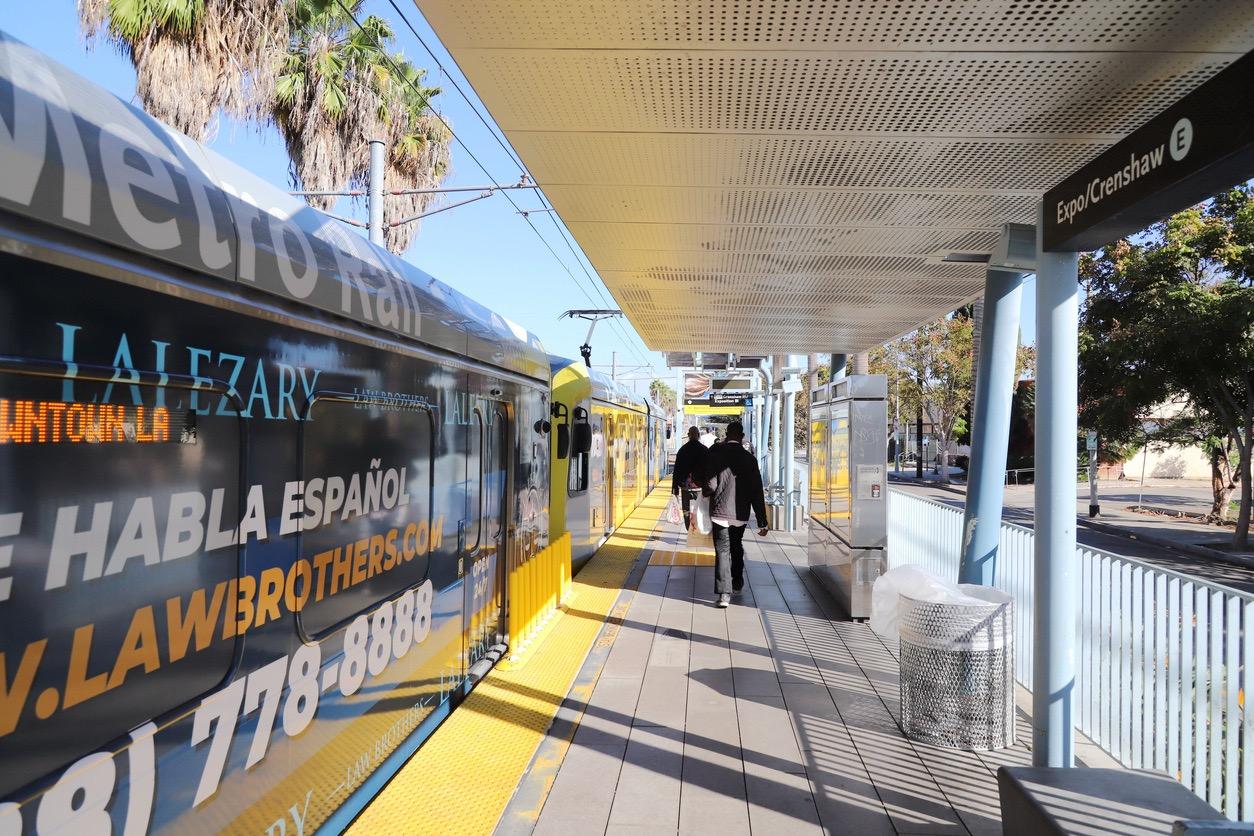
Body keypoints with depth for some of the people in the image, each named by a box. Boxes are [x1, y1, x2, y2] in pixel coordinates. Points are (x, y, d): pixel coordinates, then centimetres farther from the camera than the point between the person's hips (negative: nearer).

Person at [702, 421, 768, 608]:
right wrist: (762, 522, 1)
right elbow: (757, 492, -4)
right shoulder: (749, 457, -3)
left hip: (720, 511, -3)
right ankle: (737, 583, 38)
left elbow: (710, 485, -16)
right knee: (737, 547, 23)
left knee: (722, 551, 2)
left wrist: (706, 492, 9)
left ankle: (724, 594, -7)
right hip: (741, 512, 3)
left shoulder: (715, 453, -10)